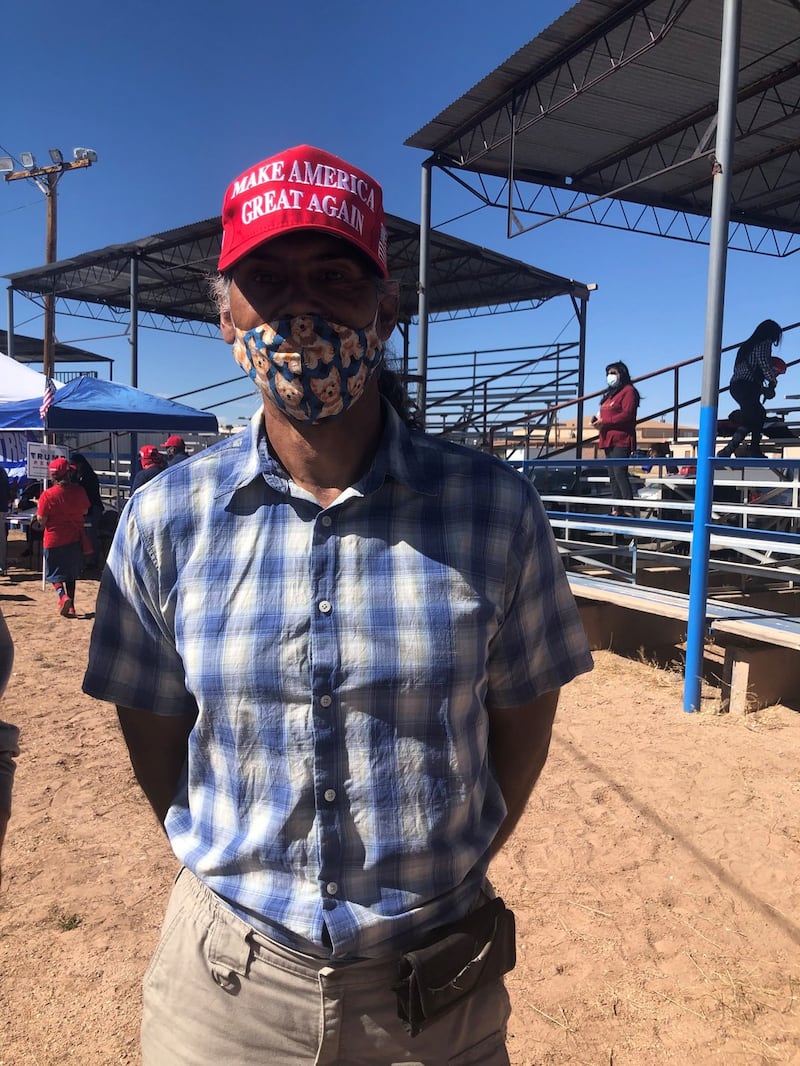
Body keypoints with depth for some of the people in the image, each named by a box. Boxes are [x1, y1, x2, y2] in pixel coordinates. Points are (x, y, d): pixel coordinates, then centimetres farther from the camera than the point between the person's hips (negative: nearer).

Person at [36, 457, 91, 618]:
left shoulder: (47, 495, -15)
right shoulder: (79, 491, -6)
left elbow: (41, 519, -12)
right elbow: (85, 511, 8)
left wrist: (39, 507, 5)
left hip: (54, 540, -3)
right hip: (75, 539, 3)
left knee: (55, 573, 11)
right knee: (71, 575, 17)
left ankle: (62, 595, -15)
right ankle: (70, 607, 18)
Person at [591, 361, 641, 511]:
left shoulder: (628, 391, -4)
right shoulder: (610, 393, 25)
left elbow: (627, 414, -16)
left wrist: (605, 422, -18)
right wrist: (598, 419, 5)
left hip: (621, 441, -10)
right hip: (609, 440, 10)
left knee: (620, 474, -16)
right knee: (613, 476, 9)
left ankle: (628, 509, -17)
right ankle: (616, 509, 12)